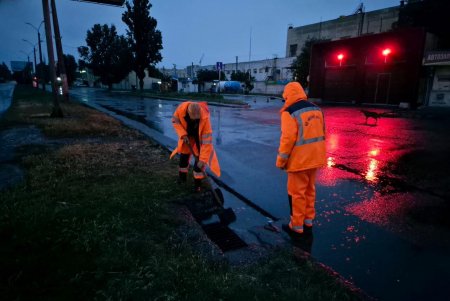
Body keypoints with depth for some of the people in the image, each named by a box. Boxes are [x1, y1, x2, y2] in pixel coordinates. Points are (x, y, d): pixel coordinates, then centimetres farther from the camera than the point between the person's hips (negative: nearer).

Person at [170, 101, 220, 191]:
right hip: (187, 135, 3)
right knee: (184, 154, 11)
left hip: (200, 136, -3)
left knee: (200, 157, -11)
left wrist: (203, 159, -40)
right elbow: (175, 121, -13)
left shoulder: (205, 118, -42)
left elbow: (207, 141, -40)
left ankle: (197, 182, 5)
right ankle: (182, 177, 33)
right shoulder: (181, 108, -34)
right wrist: (183, 134, -25)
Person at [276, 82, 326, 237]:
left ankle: (297, 226, 17)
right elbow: (322, 134, 12)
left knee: (297, 193, 5)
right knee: (310, 191, 19)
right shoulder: (316, 109, 8)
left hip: (299, 160, -7)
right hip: (315, 158, 7)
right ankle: (308, 222, 32)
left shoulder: (290, 112, -15)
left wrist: (281, 160, -9)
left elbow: (288, 138, -19)